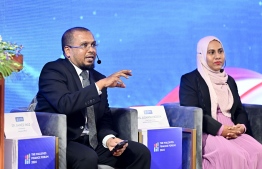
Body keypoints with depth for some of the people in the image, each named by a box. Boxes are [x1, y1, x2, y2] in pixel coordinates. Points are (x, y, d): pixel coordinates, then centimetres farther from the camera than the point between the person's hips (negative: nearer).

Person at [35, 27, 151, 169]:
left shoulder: (98, 77, 14)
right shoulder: (53, 70, -7)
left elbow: (104, 118, 12)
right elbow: (64, 104, -25)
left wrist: (109, 139, -10)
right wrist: (100, 85, -23)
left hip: (92, 142, 7)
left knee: (141, 153, -9)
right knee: (88, 157, -37)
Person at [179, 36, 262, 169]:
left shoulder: (229, 80, 22)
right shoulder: (189, 79, 1)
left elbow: (240, 110, 19)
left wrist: (242, 126, -5)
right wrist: (220, 129, -19)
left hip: (232, 132, 6)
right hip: (204, 134, -6)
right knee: (232, 155, -35)